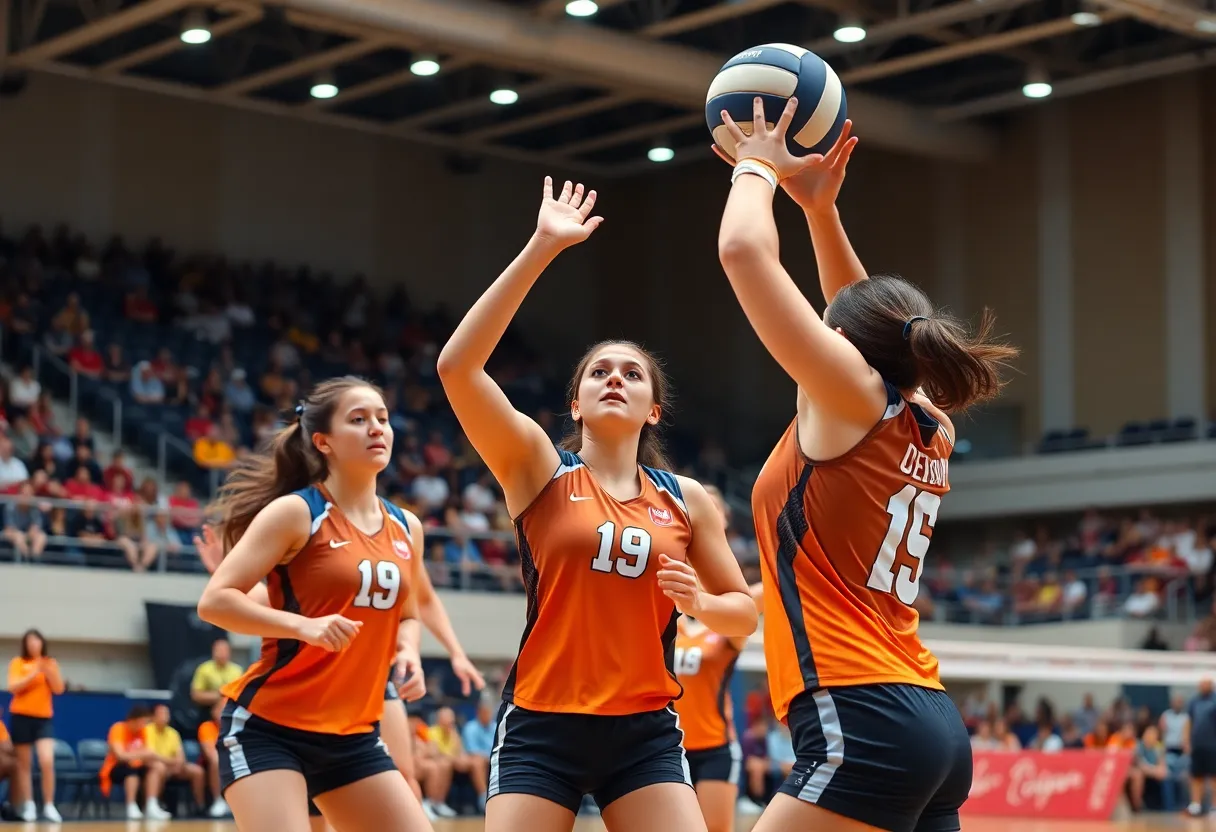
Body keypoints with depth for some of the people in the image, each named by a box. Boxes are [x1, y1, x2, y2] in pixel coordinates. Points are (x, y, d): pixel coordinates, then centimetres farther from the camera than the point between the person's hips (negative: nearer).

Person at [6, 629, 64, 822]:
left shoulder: (50, 663, 7)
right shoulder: (18, 663, 0)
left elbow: (59, 689, 0)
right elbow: (13, 687, -12)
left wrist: (48, 671, -14)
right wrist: (34, 673, -21)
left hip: (43, 718, 1)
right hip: (21, 717, -1)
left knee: (47, 762, -14)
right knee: (24, 764, 3)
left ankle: (49, 806, -8)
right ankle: (28, 806, 8)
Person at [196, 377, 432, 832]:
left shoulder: (404, 527, 9)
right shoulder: (295, 512, -10)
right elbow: (214, 601, -14)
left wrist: (406, 650, 2)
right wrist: (304, 626, -26)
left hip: (352, 735, 7)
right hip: (267, 727, -6)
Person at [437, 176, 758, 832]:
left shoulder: (687, 499, 7)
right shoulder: (540, 469, 0)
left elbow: (744, 613, 16)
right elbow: (457, 366, -15)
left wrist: (700, 603, -9)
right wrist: (543, 247, -19)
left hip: (644, 732, 2)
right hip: (541, 726, -2)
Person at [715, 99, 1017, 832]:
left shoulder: (854, 399, -5)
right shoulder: (931, 432, 14)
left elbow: (742, 249, -9)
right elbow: (869, 314, 34)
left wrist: (757, 166, 9)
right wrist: (819, 205, 30)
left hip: (862, 727, -9)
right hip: (931, 726, 9)